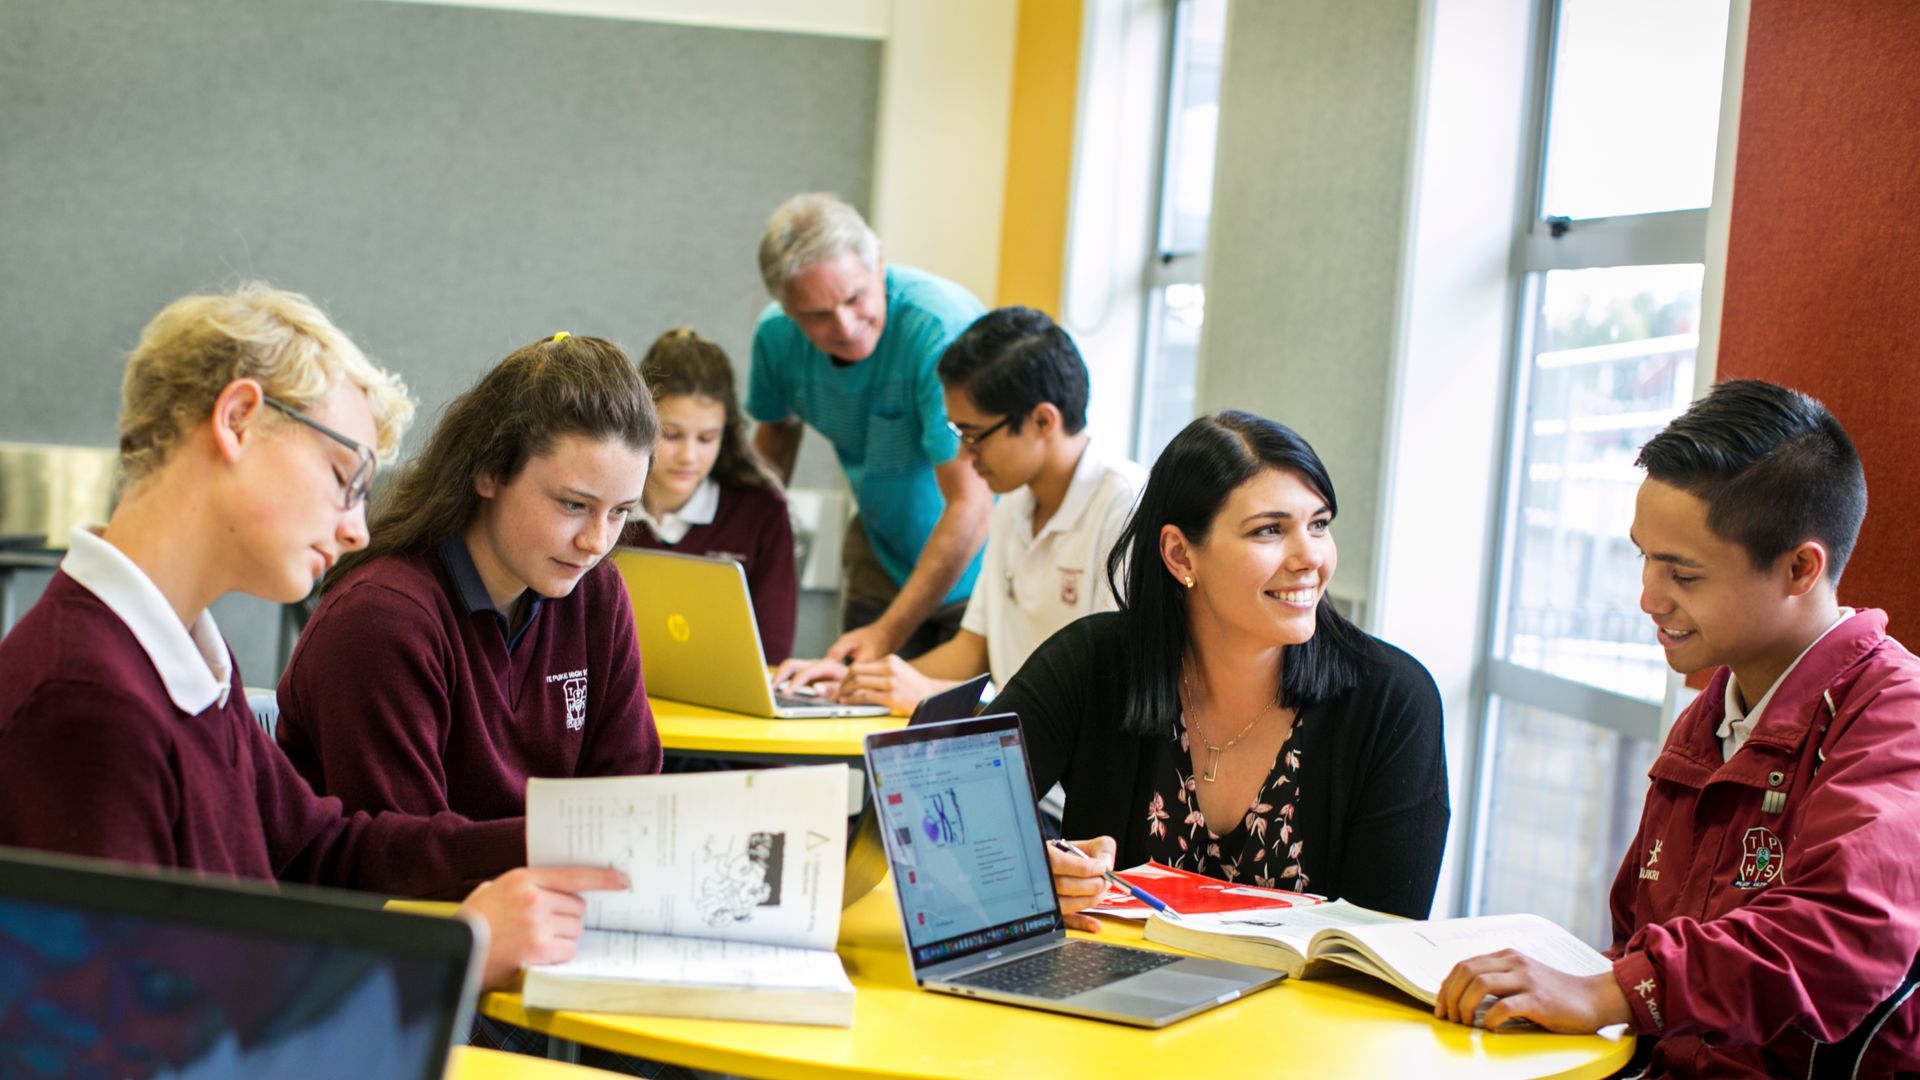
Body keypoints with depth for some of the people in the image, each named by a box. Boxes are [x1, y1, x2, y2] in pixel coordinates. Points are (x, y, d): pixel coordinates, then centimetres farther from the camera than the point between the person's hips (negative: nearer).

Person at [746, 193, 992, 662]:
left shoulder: (943, 328, -30)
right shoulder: (777, 335, -10)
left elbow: (971, 506, -31)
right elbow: (778, 427, 14)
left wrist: (888, 633, -32)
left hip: (975, 568, -5)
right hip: (886, 554, 5)